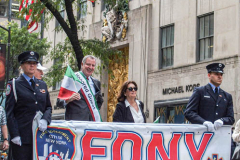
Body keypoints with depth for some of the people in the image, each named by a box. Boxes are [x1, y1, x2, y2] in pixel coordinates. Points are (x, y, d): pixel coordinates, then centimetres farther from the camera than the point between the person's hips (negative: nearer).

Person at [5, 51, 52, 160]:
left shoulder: (42, 85, 18)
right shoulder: (14, 85, 3)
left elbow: (48, 107, 18)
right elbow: (9, 113, -2)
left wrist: (45, 120, -5)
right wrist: (14, 135, -10)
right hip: (22, 137, -4)